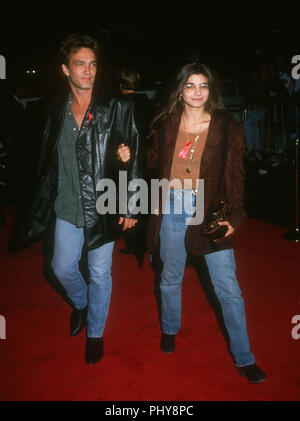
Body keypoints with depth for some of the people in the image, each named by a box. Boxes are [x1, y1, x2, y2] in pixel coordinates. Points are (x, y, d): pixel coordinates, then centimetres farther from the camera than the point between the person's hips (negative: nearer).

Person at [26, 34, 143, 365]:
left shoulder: (117, 108, -7)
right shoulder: (57, 112, 4)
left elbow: (133, 160, -7)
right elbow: (47, 164, 8)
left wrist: (130, 206, -8)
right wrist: (41, 206, 8)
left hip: (103, 207, -3)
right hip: (67, 208, 4)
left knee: (100, 274, 9)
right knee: (62, 268, 13)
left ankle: (95, 333, 32)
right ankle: (80, 304, 47)